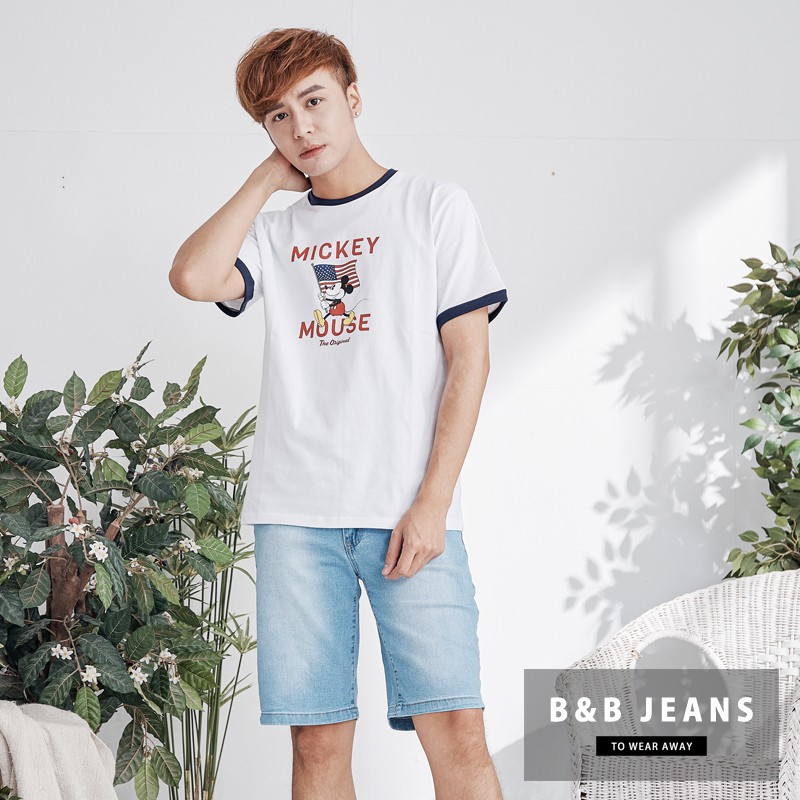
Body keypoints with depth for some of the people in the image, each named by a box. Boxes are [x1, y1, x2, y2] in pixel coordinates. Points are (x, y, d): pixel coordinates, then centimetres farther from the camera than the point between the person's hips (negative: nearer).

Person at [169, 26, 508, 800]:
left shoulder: (434, 204, 7)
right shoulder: (275, 230, 17)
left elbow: (468, 358, 1)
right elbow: (193, 277, -5)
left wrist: (432, 501, -8)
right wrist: (267, 178, 7)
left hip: (407, 508, -3)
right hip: (292, 511, 3)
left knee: (456, 734, -10)